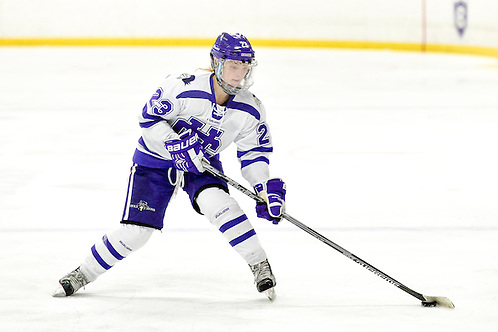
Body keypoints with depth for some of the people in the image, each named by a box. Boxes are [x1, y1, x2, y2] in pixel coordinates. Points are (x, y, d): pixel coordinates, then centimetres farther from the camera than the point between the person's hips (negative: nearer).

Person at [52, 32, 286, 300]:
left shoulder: (251, 111, -15)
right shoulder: (183, 87, -28)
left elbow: (253, 153, -3)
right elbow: (149, 118, -19)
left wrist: (267, 188, -16)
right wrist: (176, 145, -30)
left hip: (203, 162, 2)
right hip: (156, 157, -2)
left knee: (217, 202, -30)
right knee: (135, 232, -9)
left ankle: (260, 266, -16)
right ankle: (83, 274, 11)